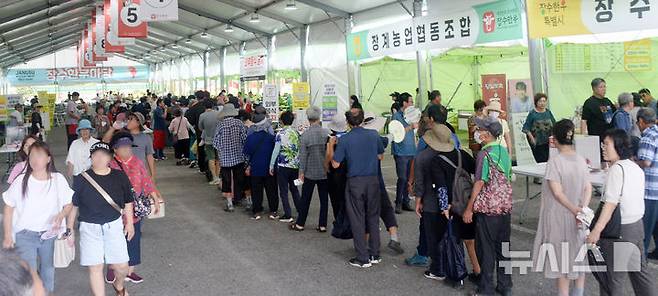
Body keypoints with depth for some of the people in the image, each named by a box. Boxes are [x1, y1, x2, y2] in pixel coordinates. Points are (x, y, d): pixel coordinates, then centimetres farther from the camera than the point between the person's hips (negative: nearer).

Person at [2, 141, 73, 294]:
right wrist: (7, 235, -1)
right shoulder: (21, 181, -10)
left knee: (48, 269, 19)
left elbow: (68, 204, 0)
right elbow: (8, 208, -1)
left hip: (50, 234, 1)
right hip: (25, 235, -1)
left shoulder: (58, 179, -8)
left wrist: (61, 215, -21)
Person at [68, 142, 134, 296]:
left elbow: (128, 202, 10)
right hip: (90, 228, -1)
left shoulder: (120, 177, -1)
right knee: (95, 268, 3)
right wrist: (69, 228, 7)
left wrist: (129, 222, 9)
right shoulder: (81, 179, -4)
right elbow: (73, 205, 5)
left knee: (122, 266, 5)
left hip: (114, 226, 1)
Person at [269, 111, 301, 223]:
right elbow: (300, 149, 8)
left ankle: (288, 215, 5)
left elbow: (276, 151, -10)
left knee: (284, 191, 4)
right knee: (294, 189, 18)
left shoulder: (280, 134, -11)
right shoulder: (296, 133, 2)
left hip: (283, 166, -5)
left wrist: (271, 166, 0)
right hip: (295, 165, 5)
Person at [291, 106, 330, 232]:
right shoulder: (326, 133, -7)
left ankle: (300, 224, 18)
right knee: (324, 199, 9)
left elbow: (303, 155, -9)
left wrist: (301, 171, -1)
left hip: (310, 172, -1)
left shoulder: (305, 135, -12)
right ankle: (322, 225, 14)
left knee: (305, 199, 9)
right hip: (324, 172, 2)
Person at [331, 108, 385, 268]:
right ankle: (375, 255, 22)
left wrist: (331, 145, 7)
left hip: (355, 182, -3)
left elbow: (335, 164, -6)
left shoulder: (345, 139, -10)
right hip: (373, 180, 3)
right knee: (373, 218, 15)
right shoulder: (374, 135, -1)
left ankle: (363, 259, 9)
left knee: (357, 220, 5)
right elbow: (380, 156, 12)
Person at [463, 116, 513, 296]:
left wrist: (469, 209, -12)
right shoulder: (504, 151, 6)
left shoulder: (485, 154, -15)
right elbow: (508, 178, 12)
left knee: (486, 248, 3)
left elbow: (480, 183, -17)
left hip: (487, 208, -7)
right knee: (503, 247, 15)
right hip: (506, 207, 7)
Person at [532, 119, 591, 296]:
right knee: (578, 253, 20)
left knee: (561, 256, 8)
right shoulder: (581, 160, -1)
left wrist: (574, 210, -14)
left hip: (559, 216, -5)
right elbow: (588, 188, -5)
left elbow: (557, 192, -22)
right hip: (577, 217, 5)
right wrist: (582, 209, -14)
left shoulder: (555, 161, -18)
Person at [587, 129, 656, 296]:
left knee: (612, 279, 2)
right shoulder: (636, 168, 8)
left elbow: (611, 203, -24)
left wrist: (596, 230, -25)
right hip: (637, 225, 9)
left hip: (619, 230, -9)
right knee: (639, 271, 20)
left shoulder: (617, 169, -18)